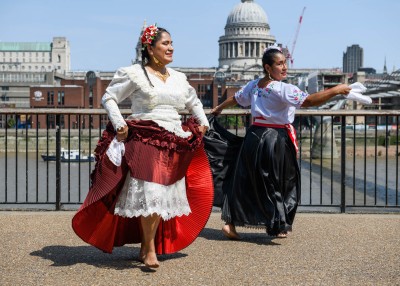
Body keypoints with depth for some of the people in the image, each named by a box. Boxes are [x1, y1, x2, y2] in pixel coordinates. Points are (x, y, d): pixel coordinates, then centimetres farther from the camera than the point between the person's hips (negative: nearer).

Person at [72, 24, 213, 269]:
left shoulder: (179, 78, 17)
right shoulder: (133, 73, 0)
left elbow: (194, 103, 33)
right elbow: (109, 98, 3)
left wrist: (202, 122, 18)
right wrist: (119, 124, -9)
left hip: (173, 145, 6)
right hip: (144, 141, -6)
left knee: (164, 196, 6)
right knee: (149, 194, -14)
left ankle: (146, 246, 18)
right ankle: (150, 249, -1)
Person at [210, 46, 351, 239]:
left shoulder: (254, 85, 8)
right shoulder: (282, 89, -16)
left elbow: (235, 98, 24)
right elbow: (309, 101, -25)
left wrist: (219, 108, 43)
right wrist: (335, 91, -22)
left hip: (254, 136, 7)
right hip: (276, 139, -7)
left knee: (245, 180, 11)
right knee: (278, 182, 7)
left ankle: (230, 222, 12)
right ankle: (278, 226, 14)